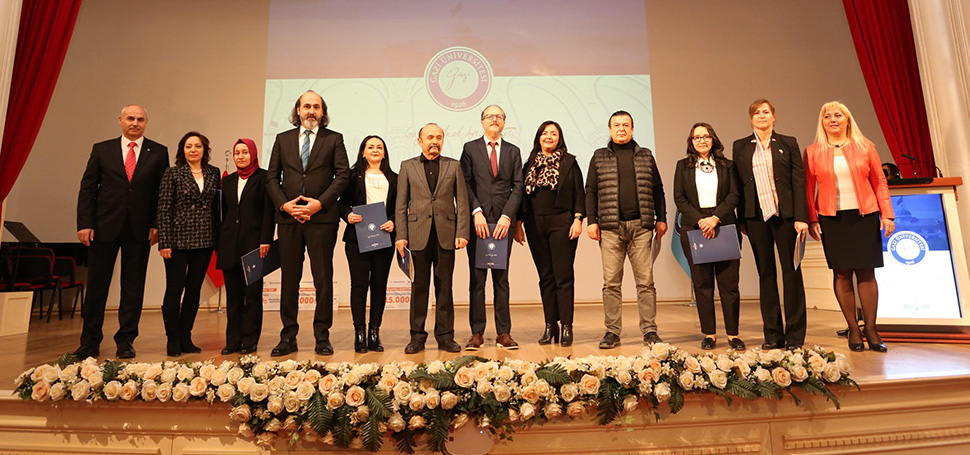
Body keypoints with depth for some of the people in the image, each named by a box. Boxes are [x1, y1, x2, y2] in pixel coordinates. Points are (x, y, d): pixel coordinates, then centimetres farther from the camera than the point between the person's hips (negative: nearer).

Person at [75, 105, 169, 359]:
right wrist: (85, 224, -4)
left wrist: (157, 225, -5)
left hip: (140, 229, -1)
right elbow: (87, 189, 6)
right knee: (96, 284, 6)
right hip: (104, 226, 1)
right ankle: (90, 342, 18)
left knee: (133, 286, 4)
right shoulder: (102, 150, 9)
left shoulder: (158, 153, 6)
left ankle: (126, 341, 15)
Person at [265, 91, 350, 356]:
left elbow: (342, 175, -1)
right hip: (288, 218, 3)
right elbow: (272, 177, 11)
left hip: (322, 218, -2)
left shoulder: (334, 139, 8)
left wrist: (320, 203, -11)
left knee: (323, 278, 1)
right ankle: (288, 337, 16)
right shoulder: (283, 139, 15)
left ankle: (322, 337, 10)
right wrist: (284, 204, -5)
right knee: (289, 279, 7)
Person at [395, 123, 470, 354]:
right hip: (418, 235, 0)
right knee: (419, 287, 4)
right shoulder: (407, 166, 10)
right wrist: (401, 235, -2)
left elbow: (462, 203, 6)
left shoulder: (454, 166, 11)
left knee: (445, 287, 5)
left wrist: (462, 233, -4)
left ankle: (445, 336, 14)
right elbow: (401, 205, 7)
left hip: (446, 235, 0)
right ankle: (417, 337, 14)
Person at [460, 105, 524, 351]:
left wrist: (507, 216, -7)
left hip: (503, 222, 1)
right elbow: (465, 184, 1)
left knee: (502, 279, 5)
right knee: (477, 279, 1)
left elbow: (518, 186, 6)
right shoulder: (470, 148, 9)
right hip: (478, 221, -1)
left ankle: (503, 333, 10)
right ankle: (477, 333, 8)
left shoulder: (513, 151, 13)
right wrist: (476, 212, -11)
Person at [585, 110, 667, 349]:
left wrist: (661, 218, 7)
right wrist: (591, 221, -1)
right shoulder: (599, 157, 11)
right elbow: (591, 191, 8)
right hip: (610, 228, -1)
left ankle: (649, 330, 9)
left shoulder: (646, 156, 15)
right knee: (611, 282, 0)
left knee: (646, 280, 1)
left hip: (641, 226, 1)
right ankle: (612, 332, 8)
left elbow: (657, 189, 15)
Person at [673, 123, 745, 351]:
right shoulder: (683, 166, 11)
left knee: (729, 282, -1)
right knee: (702, 284, 2)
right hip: (694, 229, 0)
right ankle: (709, 334, 9)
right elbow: (679, 199, 3)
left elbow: (734, 194, 2)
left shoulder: (727, 165, 11)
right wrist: (700, 221, -9)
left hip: (724, 227, 0)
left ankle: (733, 334, 8)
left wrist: (715, 218, -13)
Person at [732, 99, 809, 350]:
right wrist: (741, 219, 3)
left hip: (785, 215, -1)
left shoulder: (788, 143, 6)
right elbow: (738, 184, 8)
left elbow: (799, 181, 1)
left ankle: (795, 334, 11)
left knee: (791, 272, 2)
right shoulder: (740, 147, 10)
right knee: (766, 273, 6)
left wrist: (801, 217, -8)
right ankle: (773, 334, 15)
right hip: (757, 217, 1)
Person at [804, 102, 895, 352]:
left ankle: (870, 329, 10)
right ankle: (853, 329, 11)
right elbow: (808, 188, 5)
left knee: (866, 272, 0)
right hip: (831, 219, 0)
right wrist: (812, 219, -2)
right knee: (841, 273, 1)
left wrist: (887, 214, 1)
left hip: (864, 216, 1)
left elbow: (879, 182, 7)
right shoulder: (812, 152, 6)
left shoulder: (865, 146, 8)